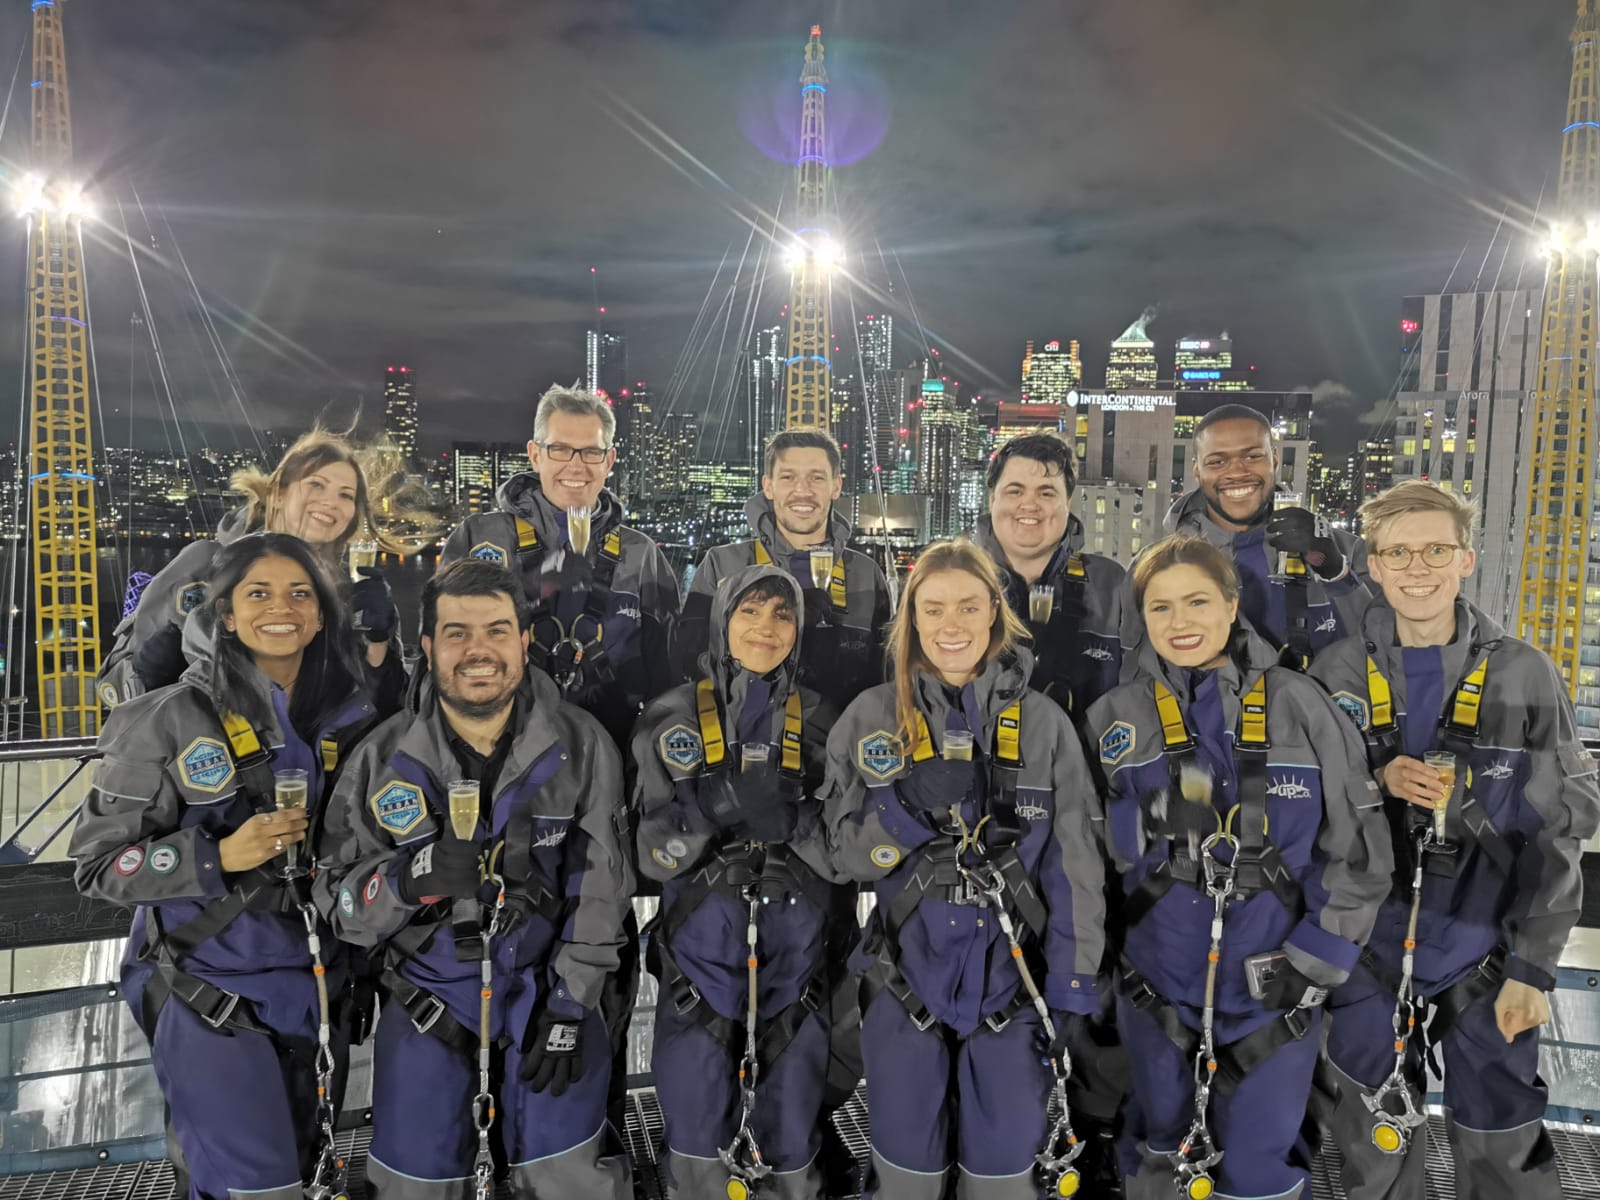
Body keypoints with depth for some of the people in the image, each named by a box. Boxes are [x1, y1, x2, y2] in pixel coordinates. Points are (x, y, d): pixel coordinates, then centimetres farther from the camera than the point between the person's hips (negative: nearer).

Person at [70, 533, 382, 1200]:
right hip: (210, 992, -4)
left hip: (314, 987, 5)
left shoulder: (353, 719, 1)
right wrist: (221, 856, -22)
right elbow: (99, 864, -10)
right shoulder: (172, 721, -12)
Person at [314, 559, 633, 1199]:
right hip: (427, 985, 1)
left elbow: (597, 891, -6)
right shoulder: (383, 760, -11)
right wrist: (418, 876, -28)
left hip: (547, 976, 0)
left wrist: (567, 1011, -7)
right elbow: (339, 901, -8)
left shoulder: (581, 747, -11)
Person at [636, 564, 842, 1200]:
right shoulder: (673, 716, 1)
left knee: (794, 1113, 12)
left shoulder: (818, 720, 6)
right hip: (703, 942, -1)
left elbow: (841, 848, 5)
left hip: (795, 949, 2)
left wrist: (790, 816, -12)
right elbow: (652, 847, -2)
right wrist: (706, 814, -17)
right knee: (696, 1102, 7)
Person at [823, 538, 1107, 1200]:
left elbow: (1075, 867, 0)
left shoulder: (1043, 721, -3)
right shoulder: (872, 715, -4)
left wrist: (1072, 990, -2)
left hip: (1010, 983, 0)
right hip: (906, 979, 0)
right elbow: (844, 853, -4)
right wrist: (916, 805, -21)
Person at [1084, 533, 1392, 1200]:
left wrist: (1310, 963, -6)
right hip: (1157, 991, 1)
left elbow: (1357, 850, -2)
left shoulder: (1298, 706, -5)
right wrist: (1151, 817, -19)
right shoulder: (1113, 719, -2)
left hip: (1270, 996, -1)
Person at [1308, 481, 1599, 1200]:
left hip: (1485, 959, -1)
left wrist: (1534, 966, -10)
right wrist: (1377, 782, -16)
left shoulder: (1523, 674, -5)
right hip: (1366, 958, 1)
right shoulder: (1335, 674, -3)